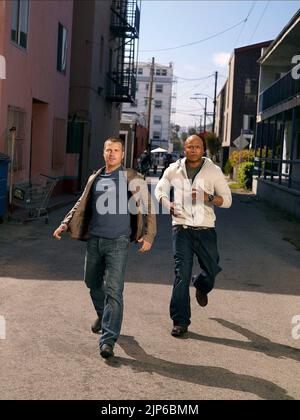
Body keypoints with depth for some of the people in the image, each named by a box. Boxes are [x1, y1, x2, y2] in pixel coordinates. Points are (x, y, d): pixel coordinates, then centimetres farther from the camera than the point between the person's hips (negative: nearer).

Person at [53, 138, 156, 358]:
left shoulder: (131, 178, -2)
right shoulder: (95, 178, 14)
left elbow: (147, 205, -5)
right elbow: (82, 205, 22)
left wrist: (148, 236, -13)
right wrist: (66, 224, 13)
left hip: (118, 242, -6)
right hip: (95, 239, 6)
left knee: (114, 290, -10)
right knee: (93, 282, 18)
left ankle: (108, 340, -11)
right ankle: (103, 315, 46)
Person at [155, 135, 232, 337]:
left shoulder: (214, 171, 2)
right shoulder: (174, 170, 6)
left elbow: (227, 200, 2)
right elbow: (160, 189, 21)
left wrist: (209, 198, -19)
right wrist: (168, 203, -1)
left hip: (206, 229, 1)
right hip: (182, 228, -1)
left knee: (211, 271, 9)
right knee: (182, 273, -8)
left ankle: (201, 286, 47)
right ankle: (180, 321, -1)